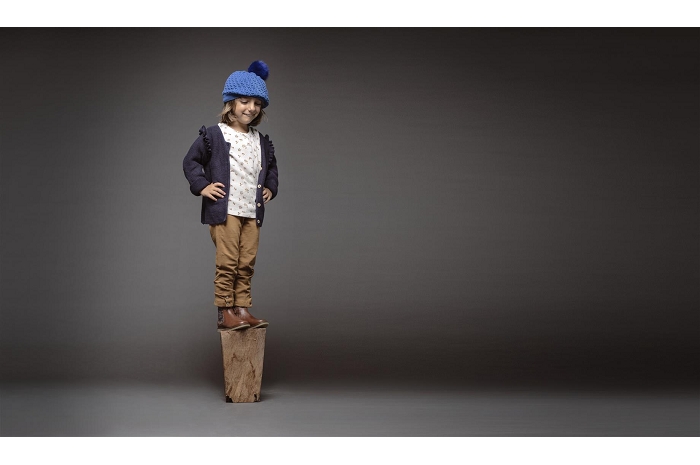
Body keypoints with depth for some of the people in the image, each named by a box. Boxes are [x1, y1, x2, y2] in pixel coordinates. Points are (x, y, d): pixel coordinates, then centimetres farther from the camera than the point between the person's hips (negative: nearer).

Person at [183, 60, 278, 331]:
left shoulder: (262, 141, 13)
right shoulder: (214, 135, -5)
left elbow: (271, 166, 30)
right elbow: (191, 161, 0)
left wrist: (270, 188, 15)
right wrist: (202, 186, -9)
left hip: (252, 213, 6)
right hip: (225, 210, -6)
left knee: (247, 264, 7)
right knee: (227, 263, -5)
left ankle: (243, 309, 15)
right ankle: (224, 314, 1)